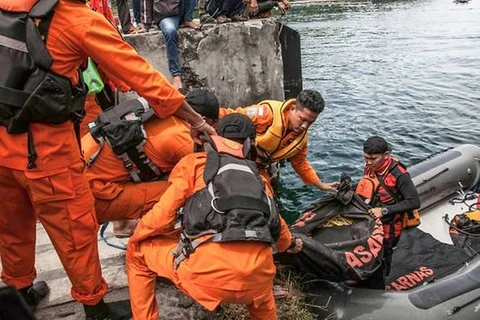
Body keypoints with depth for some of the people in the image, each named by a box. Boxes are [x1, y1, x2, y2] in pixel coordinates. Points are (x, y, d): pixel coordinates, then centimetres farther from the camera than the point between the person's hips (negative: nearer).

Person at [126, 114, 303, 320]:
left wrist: (134, 239, 27)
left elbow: (163, 214, 6)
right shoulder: (254, 173, 25)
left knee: (138, 253, 21)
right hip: (259, 276, 5)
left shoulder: (194, 162, 13)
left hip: (211, 270, -4)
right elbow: (274, 221, 38)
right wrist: (290, 244, 59)